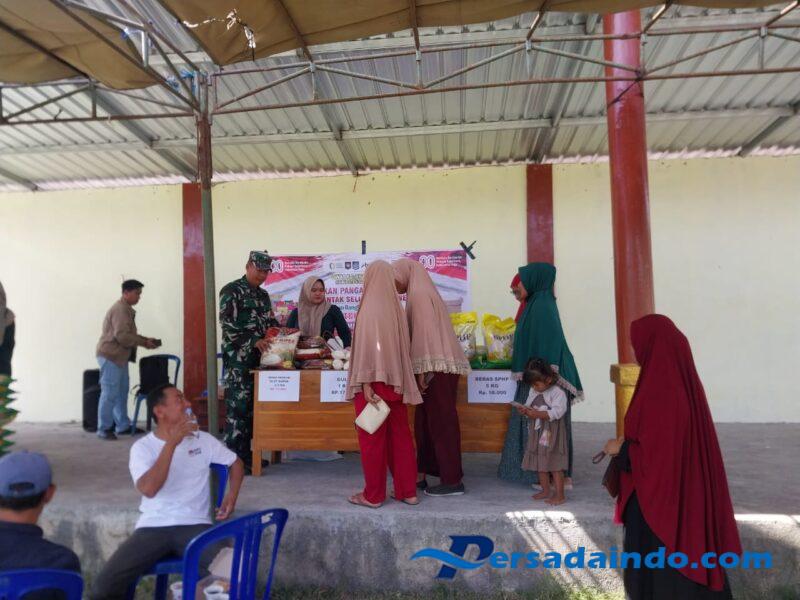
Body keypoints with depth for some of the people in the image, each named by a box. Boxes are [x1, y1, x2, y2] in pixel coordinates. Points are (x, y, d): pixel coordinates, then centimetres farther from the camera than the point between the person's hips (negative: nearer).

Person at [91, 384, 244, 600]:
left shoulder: (203, 439, 9)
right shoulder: (142, 447, 1)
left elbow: (236, 463, 20)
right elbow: (148, 489, -17)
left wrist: (232, 495, 1)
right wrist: (171, 443, -18)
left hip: (195, 525, 0)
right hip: (153, 528, 0)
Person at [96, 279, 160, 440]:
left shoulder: (126, 309, 16)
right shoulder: (120, 309, -17)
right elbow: (122, 336, -25)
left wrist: (145, 339, 8)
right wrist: (144, 342, -17)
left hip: (119, 357, 10)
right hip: (110, 356, -10)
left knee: (122, 392, 13)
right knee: (110, 393, -6)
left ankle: (123, 426, 20)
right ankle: (104, 429, 1)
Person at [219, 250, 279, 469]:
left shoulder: (263, 294, 17)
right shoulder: (231, 291, -6)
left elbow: (270, 322, 22)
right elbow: (227, 324, -15)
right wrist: (254, 341, -23)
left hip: (257, 358, 8)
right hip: (237, 359, -8)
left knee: (252, 406, 10)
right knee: (237, 406, -6)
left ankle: (246, 453, 19)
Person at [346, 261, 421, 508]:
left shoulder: (369, 307, -12)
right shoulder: (396, 308, 5)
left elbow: (366, 347, -16)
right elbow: (404, 347, 9)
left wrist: (365, 383, -16)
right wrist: (400, 378, 15)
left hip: (374, 380, -6)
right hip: (396, 381, 6)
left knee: (372, 437, 4)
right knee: (400, 435, 12)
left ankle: (373, 495, 14)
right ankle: (407, 491, 20)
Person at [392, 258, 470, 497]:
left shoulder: (419, 294, -10)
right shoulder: (422, 292, 19)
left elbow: (425, 333, -18)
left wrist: (423, 371, -19)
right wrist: (423, 369, 22)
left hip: (435, 368, -10)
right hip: (439, 366, 10)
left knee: (440, 422, -3)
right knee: (426, 423, 13)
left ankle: (452, 480, 5)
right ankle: (421, 474, 21)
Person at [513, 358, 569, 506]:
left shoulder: (557, 393, -16)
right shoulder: (533, 392, 7)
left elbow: (557, 412, -25)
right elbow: (529, 405, 15)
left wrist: (537, 413, -30)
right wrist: (525, 410, -9)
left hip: (552, 434, -7)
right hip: (537, 433, 8)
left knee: (555, 465, -1)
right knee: (540, 463, 15)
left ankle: (560, 495, 9)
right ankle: (546, 491, 30)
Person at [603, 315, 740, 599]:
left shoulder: (658, 390, -26)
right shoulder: (685, 383, 1)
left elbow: (651, 455, -24)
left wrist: (620, 448, -7)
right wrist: (630, 442, 14)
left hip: (660, 497, -8)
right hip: (686, 494, 8)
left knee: (657, 567, 9)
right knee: (687, 562, 21)